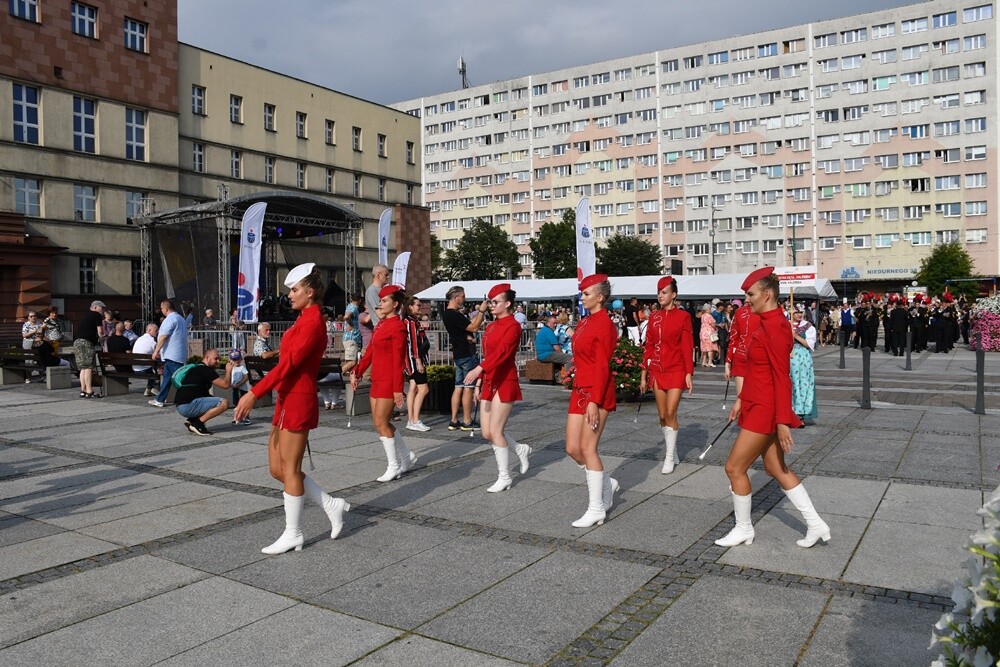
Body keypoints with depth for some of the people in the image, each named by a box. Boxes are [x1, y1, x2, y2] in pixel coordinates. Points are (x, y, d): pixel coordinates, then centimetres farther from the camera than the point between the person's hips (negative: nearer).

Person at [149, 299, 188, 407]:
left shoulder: (169, 319, -14)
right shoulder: (181, 318, 17)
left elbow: (163, 337, -17)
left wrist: (156, 351, -10)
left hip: (172, 355, -10)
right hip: (180, 354, 10)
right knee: (166, 377, 16)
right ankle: (160, 400, 24)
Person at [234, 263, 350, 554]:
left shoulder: (313, 323, -14)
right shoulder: (304, 320, 15)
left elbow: (288, 364, -22)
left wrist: (253, 393, -24)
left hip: (297, 402, -10)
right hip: (287, 401, 10)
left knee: (289, 469, 0)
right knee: (278, 469, 13)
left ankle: (293, 534, 13)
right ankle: (332, 505, 21)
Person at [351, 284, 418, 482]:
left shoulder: (398, 327, -13)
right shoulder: (381, 324, 14)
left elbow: (399, 360, -16)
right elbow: (370, 351, 17)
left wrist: (398, 389, -18)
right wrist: (356, 372, 11)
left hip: (389, 381, -9)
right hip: (377, 379, 9)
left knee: (381, 422, -6)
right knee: (380, 422, 12)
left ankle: (394, 466, 6)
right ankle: (406, 456, 25)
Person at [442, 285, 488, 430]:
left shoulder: (447, 314, 14)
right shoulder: (454, 315, -18)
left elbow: (469, 324, 19)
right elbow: (474, 327, -20)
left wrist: (477, 312, 13)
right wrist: (481, 311, -12)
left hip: (459, 355, 10)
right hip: (467, 355, -10)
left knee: (459, 387, 10)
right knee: (468, 387, -4)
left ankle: (454, 421, 12)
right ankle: (467, 422, 1)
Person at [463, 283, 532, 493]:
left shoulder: (513, 326, -12)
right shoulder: (491, 326, 14)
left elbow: (501, 352, -27)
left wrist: (478, 369, -40)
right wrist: (478, 383, 14)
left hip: (505, 384, -8)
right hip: (489, 382, 8)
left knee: (495, 431, -7)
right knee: (487, 433, 8)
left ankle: (504, 478, 7)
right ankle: (521, 449, 32)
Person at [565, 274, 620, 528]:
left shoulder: (604, 324, -13)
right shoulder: (584, 322, 14)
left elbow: (603, 367, -17)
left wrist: (594, 402, -21)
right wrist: (579, 391, 19)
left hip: (596, 393, -8)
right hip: (579, 389, 9)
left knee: (587, 448, -4)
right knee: (572, 448, 7)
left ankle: (597, 509, 8)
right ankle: (607, 483, 28)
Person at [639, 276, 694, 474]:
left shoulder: (683, 316, -5)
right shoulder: (654, 317, 7)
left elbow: (687, 347, -6)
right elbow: (648, 346, 9)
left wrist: (689, 374, -10)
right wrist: (644, 375, 7)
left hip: (676, 371, -4)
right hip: (657, 371, 4)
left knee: (671, 414, -8)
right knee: (662, 416, 7)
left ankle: (669, 458, 2)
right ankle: (673, 453, 23)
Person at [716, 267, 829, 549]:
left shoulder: (775, 327, -21)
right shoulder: (766, 323, 9)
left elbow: (782, 377, -23)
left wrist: (783, 421, -22)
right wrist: (741, 399, 20)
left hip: (765, 409, -10)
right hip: (758, 405, 10)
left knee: (734, 467, 1)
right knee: (775, 467, 16)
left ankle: (743, 529, 17)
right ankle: (816, 525, 23)